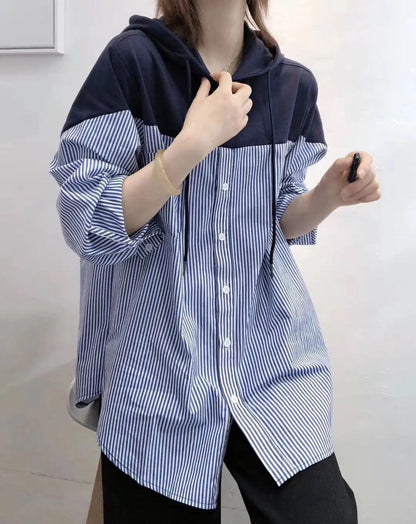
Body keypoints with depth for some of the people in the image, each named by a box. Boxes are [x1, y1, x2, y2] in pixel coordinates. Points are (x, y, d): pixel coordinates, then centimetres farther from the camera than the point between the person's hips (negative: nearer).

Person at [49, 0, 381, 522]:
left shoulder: (294, 83, 3)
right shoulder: (132, 58, -9)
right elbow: (86, 227, -13)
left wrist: (331, 193, -7)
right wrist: (193, 143, -21)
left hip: (275, 357, 3)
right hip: (162, 368, -3)